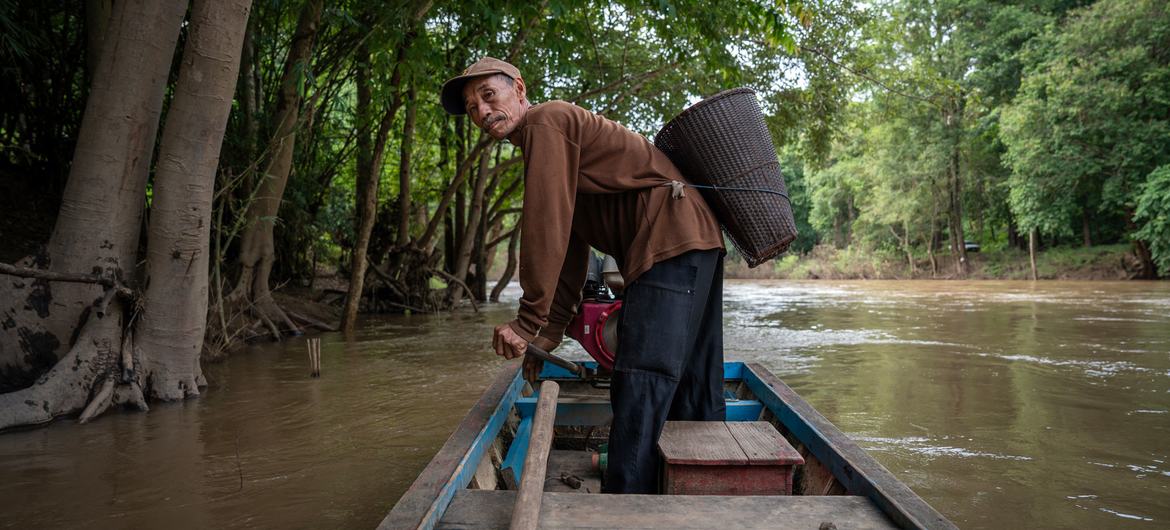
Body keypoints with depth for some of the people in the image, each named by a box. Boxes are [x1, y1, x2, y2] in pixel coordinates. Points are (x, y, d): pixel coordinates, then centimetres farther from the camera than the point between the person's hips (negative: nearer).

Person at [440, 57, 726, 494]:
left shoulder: (545, 121, -4)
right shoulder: (563, 131, 26)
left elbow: (545, 229, -16)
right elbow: (570, 251, 24)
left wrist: (528, 322, -13)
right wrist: (548, 334, 21)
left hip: (670, 240, -11)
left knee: (640, 388, -15)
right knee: (692, 389, 14)